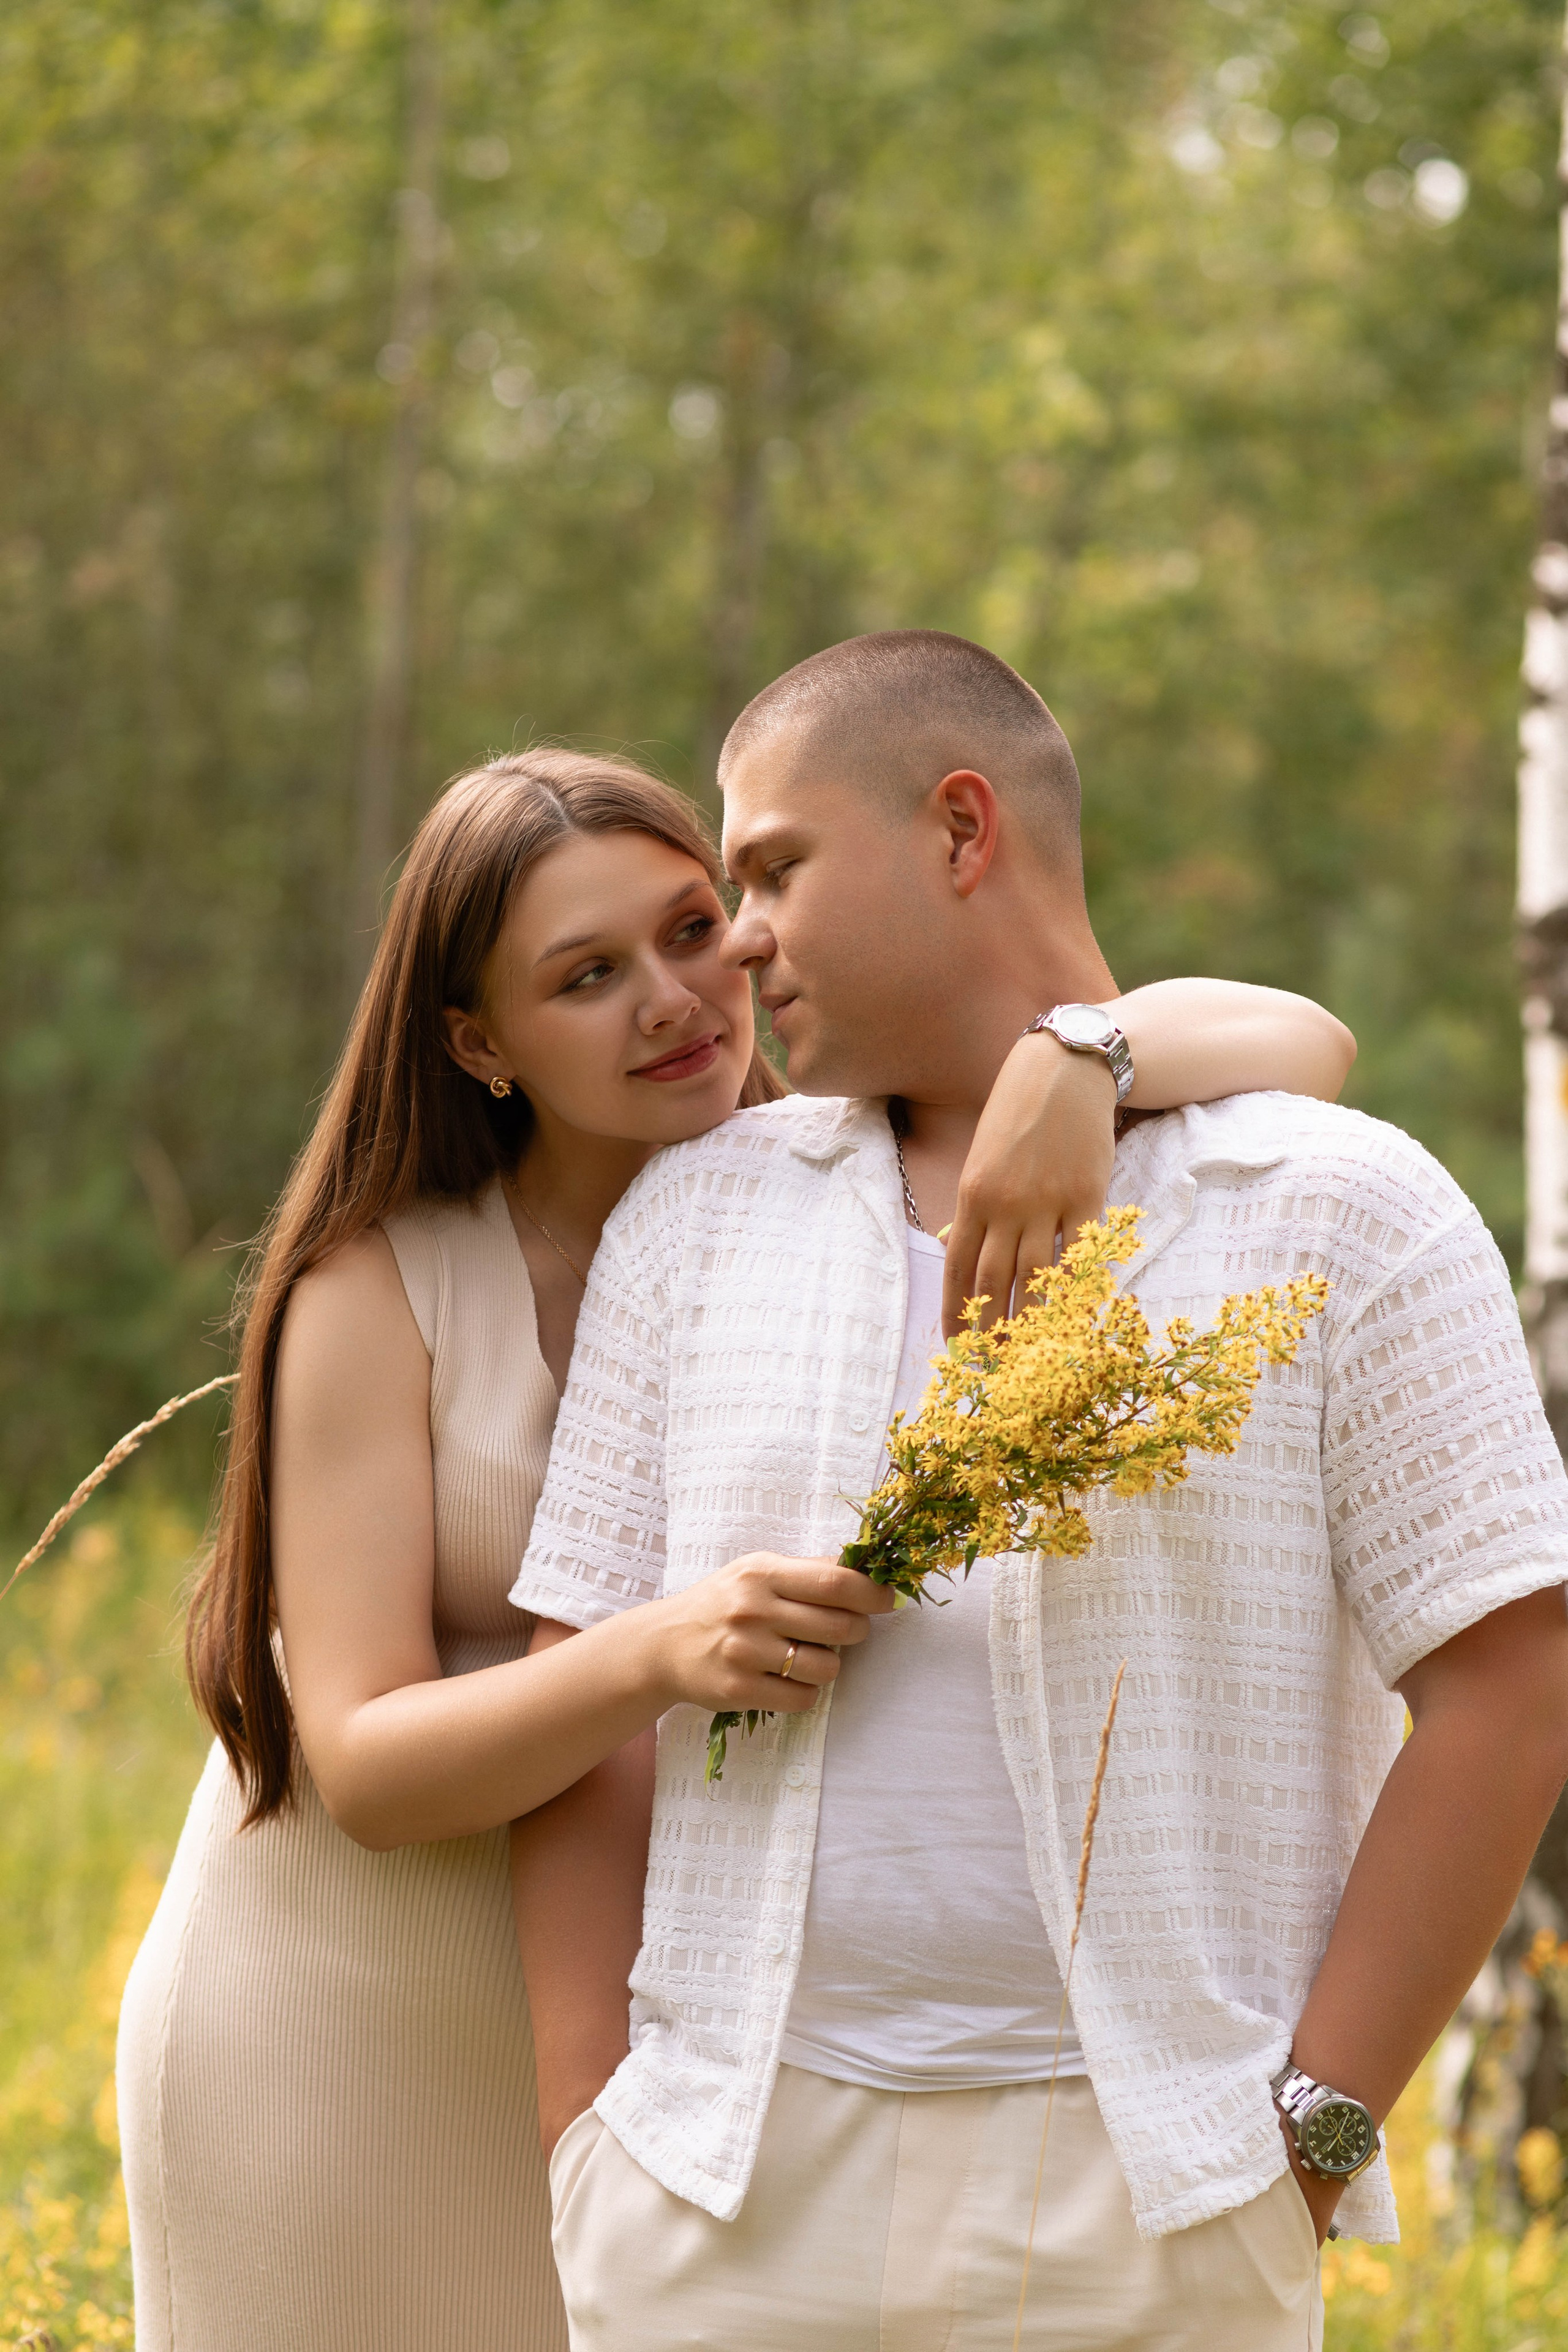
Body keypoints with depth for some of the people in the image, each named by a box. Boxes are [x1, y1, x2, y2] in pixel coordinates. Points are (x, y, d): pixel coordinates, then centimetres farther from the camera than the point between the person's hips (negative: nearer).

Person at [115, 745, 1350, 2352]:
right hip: (337, 2032, -2)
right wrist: (654, 1659, -38)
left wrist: (1079, 1053, -36)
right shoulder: (377, 1287, -13)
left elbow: (1297, 1048, -15)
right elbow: (360, 1761, -20)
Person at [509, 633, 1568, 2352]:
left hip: (1143, 2193, -3)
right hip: (726, 2191, 3)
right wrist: (583, 2141, 1)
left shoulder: (1337, 1210, -1)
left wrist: (1311, 2134, -8)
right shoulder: (692, 1216, 10)